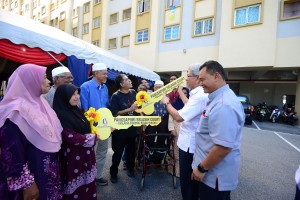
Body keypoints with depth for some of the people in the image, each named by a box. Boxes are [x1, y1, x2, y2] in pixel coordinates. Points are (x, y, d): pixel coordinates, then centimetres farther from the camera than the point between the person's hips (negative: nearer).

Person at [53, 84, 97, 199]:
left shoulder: (75, 110, 4)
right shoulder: (60, 115, -21)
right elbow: (72, 138, -26)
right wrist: (95, 137, -18)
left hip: (85, 155, 7)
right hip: (73, 158, -7)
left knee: (87, 183, 21)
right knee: (76, 189, 11)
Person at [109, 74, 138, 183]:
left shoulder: (133, 92, 2)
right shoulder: (116, 96, -14)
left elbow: (138, 106, 16)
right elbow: (114, 113, -20)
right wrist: (129, 109, -23)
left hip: (132, 126, 5)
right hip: (120, 128, -5)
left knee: (131, 149, 18)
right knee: (118, 152, 9)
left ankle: (130, 168, 41)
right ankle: (113, 173, 30)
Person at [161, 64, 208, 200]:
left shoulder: (200, 96, -28)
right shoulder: (199, 94, 6)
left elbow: (178, 117, -31)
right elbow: (189, 107, 23)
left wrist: (166, 103, -15)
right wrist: (180, 92, 25)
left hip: (189, 144, -11)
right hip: (190, 141, 11)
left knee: (187, 180, 10)